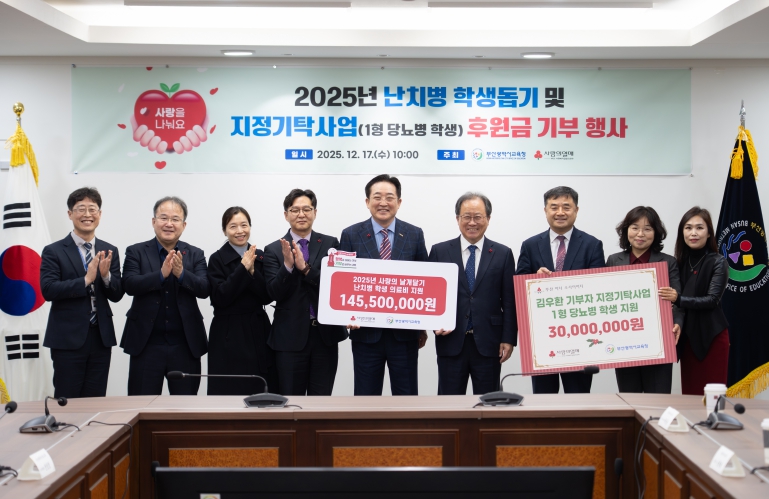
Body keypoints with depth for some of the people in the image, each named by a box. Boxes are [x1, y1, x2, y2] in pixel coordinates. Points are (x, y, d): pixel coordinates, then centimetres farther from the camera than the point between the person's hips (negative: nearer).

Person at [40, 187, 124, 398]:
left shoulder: (110, 251, 8)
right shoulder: (53, 252, -3)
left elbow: (117, 295, 4)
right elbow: (47, 290, -14)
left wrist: (106, 275, -16)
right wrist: (86, 280, -21)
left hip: (101, 338, 4)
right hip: (68, 339, -4)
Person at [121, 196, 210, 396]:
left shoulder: (195, 255, 6)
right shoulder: (136, 252, 3)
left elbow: (204, 290, -6)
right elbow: (129, 285, -12)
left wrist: (181, 273, -24)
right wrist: (161, 274, -25)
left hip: (186, 345, 1)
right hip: (146, 344, -1)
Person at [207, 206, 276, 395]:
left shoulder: (260, 257, 9)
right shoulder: (217, 259, -3)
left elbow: (268, 296, 1)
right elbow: (219, 298, -14)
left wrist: (252, 271, -13)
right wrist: (243, 268, -18)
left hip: (258, 332, 4)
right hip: (229, 336, -4)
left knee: (260, 392, 1)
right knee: (230, 392, -5)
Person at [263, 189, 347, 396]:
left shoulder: (330, 244, 4)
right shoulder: (274, 250, 2)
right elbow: (275, 293, -6)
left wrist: (305, 267, -20)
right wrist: (288, 265, -22)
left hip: (326, 333, 1)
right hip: (291, 336, -1)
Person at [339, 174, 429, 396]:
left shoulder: (415, 235, 4)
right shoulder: (351, 235, 1)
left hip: (405, 332, 1)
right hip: (366, 332, -1)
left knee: (406, 396, 6)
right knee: (366, 396, 6)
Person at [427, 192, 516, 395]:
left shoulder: (503, 254, 5)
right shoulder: (439, 251, 6)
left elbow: (509, 301, 3)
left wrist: (508, 339, -3)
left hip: (488, 344, 0)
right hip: (451, 342, 0)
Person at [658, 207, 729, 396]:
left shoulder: (718, 263, -6)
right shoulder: (680, 262, 8)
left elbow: (712, 300, -16)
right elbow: (673, 297, 11)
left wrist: (678, 299, -27)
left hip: (711, 336, -5)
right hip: (687, 336, 5)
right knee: (689, 394, 7)